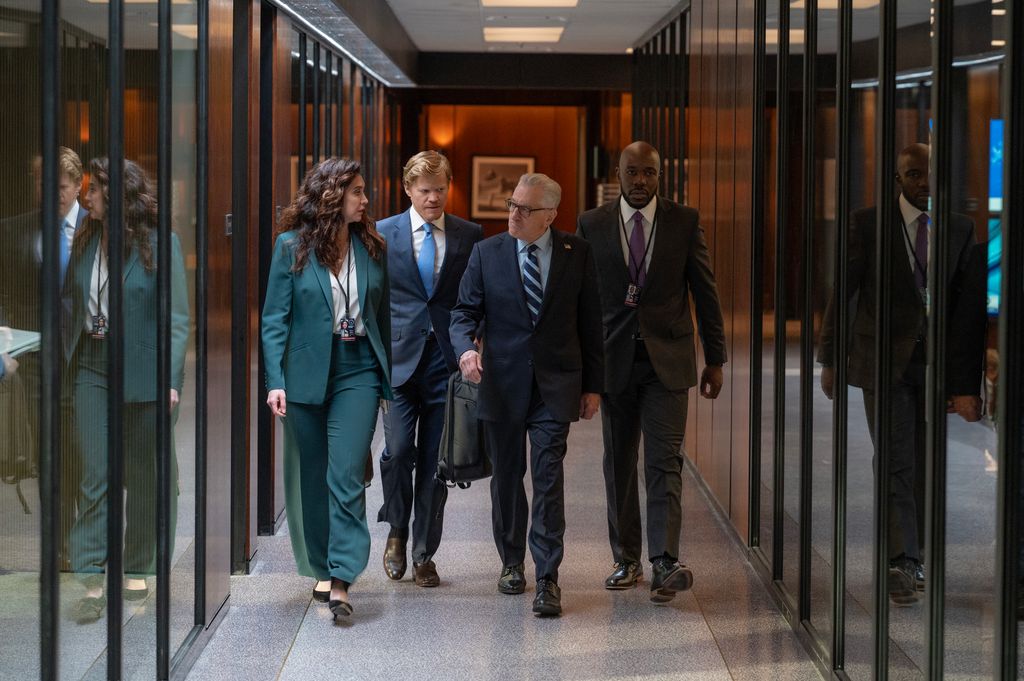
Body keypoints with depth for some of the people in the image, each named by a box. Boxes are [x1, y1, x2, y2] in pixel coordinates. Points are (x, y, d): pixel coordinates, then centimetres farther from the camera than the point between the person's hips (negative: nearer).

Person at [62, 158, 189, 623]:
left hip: (142, 373, -3)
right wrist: (70, 354, 4)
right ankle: (93, 583, -2)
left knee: (144, 479, 8)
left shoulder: (159, 244, -7)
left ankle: (136, 572, 23)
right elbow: (70, 302, 15)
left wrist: (170, 378, -16)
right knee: (95, 476, -3)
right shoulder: (85, 242, 8)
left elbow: (177, 318, -9)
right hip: (92, 370, 3)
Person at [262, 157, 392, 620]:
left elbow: (382, 314, 12)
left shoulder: (371, 248, 6)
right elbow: (274, 318, -2)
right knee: (313, 479, 10)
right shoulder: (291, 247, -1)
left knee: (346, 476, -11)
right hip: (307, 374, 0)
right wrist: (276, 381, -11)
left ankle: (341, 580, -14)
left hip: (358, 373, 0)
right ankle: (323, 567, 25)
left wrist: (388, 376, 11)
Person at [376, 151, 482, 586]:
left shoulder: (470, 236, 7)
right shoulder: (383, 233, 6)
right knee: (398, 450, -11)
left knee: (436, 461, 3)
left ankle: (424, 553, 14)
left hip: (447, 361, 1)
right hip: (399, 359, -1)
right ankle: (397, 531, 15)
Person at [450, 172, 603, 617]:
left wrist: (593, 384, 4)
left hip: (555, 385, -1)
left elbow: (590, 321, 5)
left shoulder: (576, 254, 1)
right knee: (506, 478, 12)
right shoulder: (487, 252, 2)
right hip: (502, 383, 2)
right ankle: (512, 562, 30)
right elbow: (465, 310, 2)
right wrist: (465, 348, -20)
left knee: (549, 480, -9)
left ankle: (547, 579, -7)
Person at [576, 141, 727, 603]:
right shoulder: (592, 225, 3)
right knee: (619, 463, 9)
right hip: (613, 358, 2)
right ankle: (626, 559, 19)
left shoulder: (684, 222, 2)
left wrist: (715, 358, 3)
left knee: (664, 463, -10)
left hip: (667, 361, -2)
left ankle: (665, 564, -16)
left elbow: (705, 292, 5)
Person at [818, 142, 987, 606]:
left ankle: (912, 557, 23)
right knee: (897, 466, -7)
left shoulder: (962, 229, 2)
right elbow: (843, 290, 1)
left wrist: (966, 380, -5)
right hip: (885, 362, -2)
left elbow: (971, 306, 0)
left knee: (923, 466, 10)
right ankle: (901, 566, -8)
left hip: (936, 361, 2)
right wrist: (830, 359, -1)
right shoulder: (868, 224, -2)